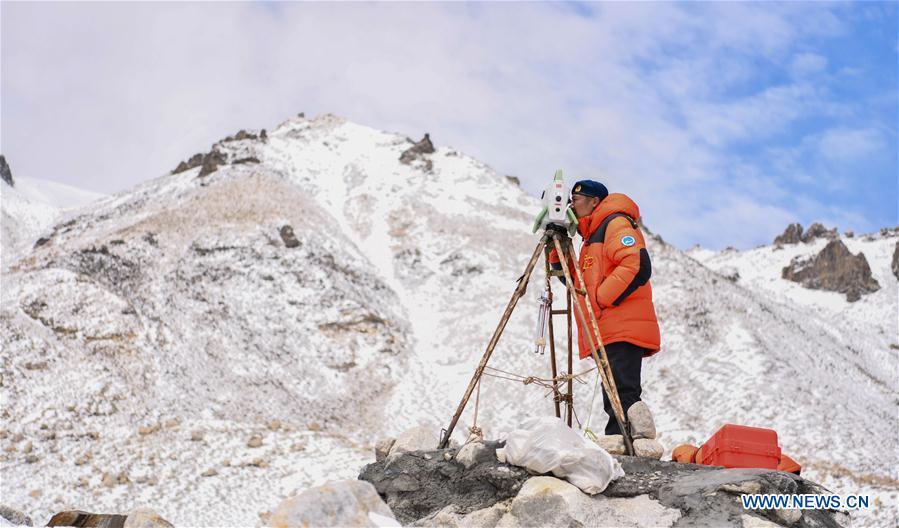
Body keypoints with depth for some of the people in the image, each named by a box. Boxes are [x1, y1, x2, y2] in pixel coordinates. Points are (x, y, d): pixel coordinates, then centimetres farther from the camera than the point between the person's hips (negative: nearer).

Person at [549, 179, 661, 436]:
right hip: (608, 333, 10)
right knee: (616, 403, 7)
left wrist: (602, 298, -15)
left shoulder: (616, 224, -3)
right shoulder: (592, 236, 27)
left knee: (622, 401, -17)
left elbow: (638, 265, -18)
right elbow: (574, 279, 28)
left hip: (623, 331, -10)